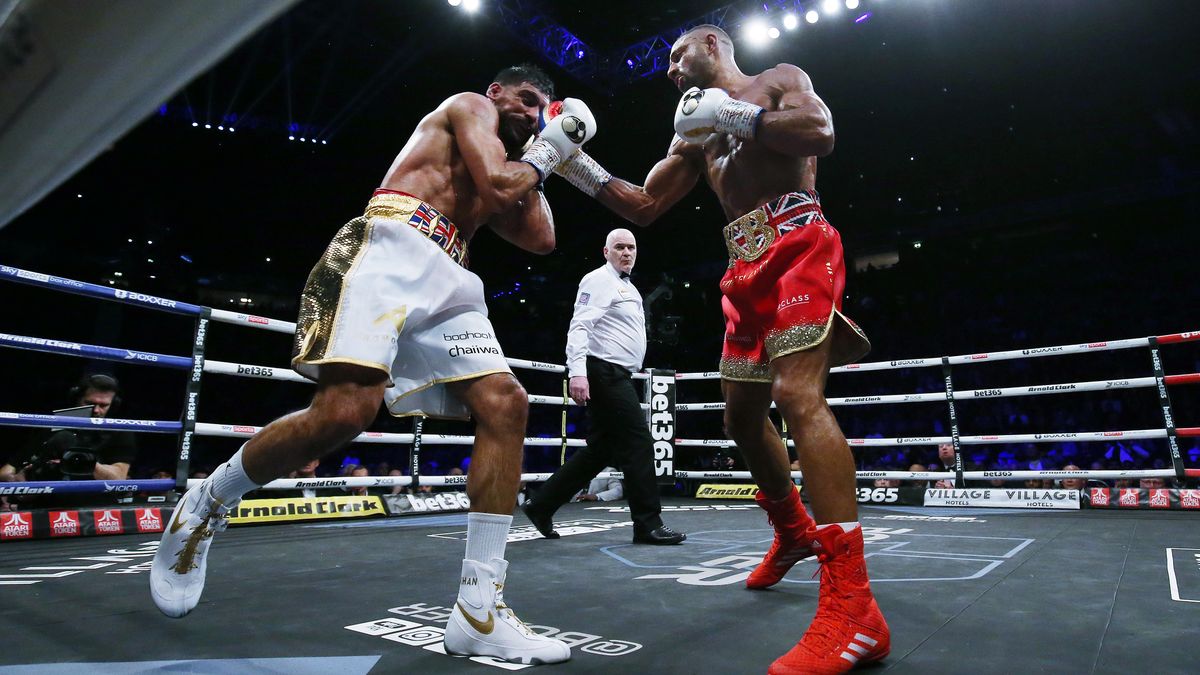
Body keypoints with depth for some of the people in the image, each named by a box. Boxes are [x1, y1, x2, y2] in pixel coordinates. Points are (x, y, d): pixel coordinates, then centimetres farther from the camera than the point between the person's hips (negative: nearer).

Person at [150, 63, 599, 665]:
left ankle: (479, 613, -12)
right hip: (390, 249, -8)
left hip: (445, 279, 8)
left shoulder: (505, 168, 37)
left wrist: (535, 164, 31)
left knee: (506, 405, -12)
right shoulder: (469, 105, 16)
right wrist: (541, 156, 17)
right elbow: (499, 185, -3)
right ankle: (205, 506, 5)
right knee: (346, 409, -27)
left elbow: (541, 239, 25)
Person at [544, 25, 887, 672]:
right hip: (746, 267, 8)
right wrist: (577, 166, 9)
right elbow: (643, 205, 19)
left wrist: (729, 115, -7)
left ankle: (852, 610, -27)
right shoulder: (694, 131, 26)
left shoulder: (780, 79, 11)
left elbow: (820, 131, -10)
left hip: (797, 243, -7)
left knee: (798, 395, -25)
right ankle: (793, 531, 29)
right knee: (742, 414, 7)